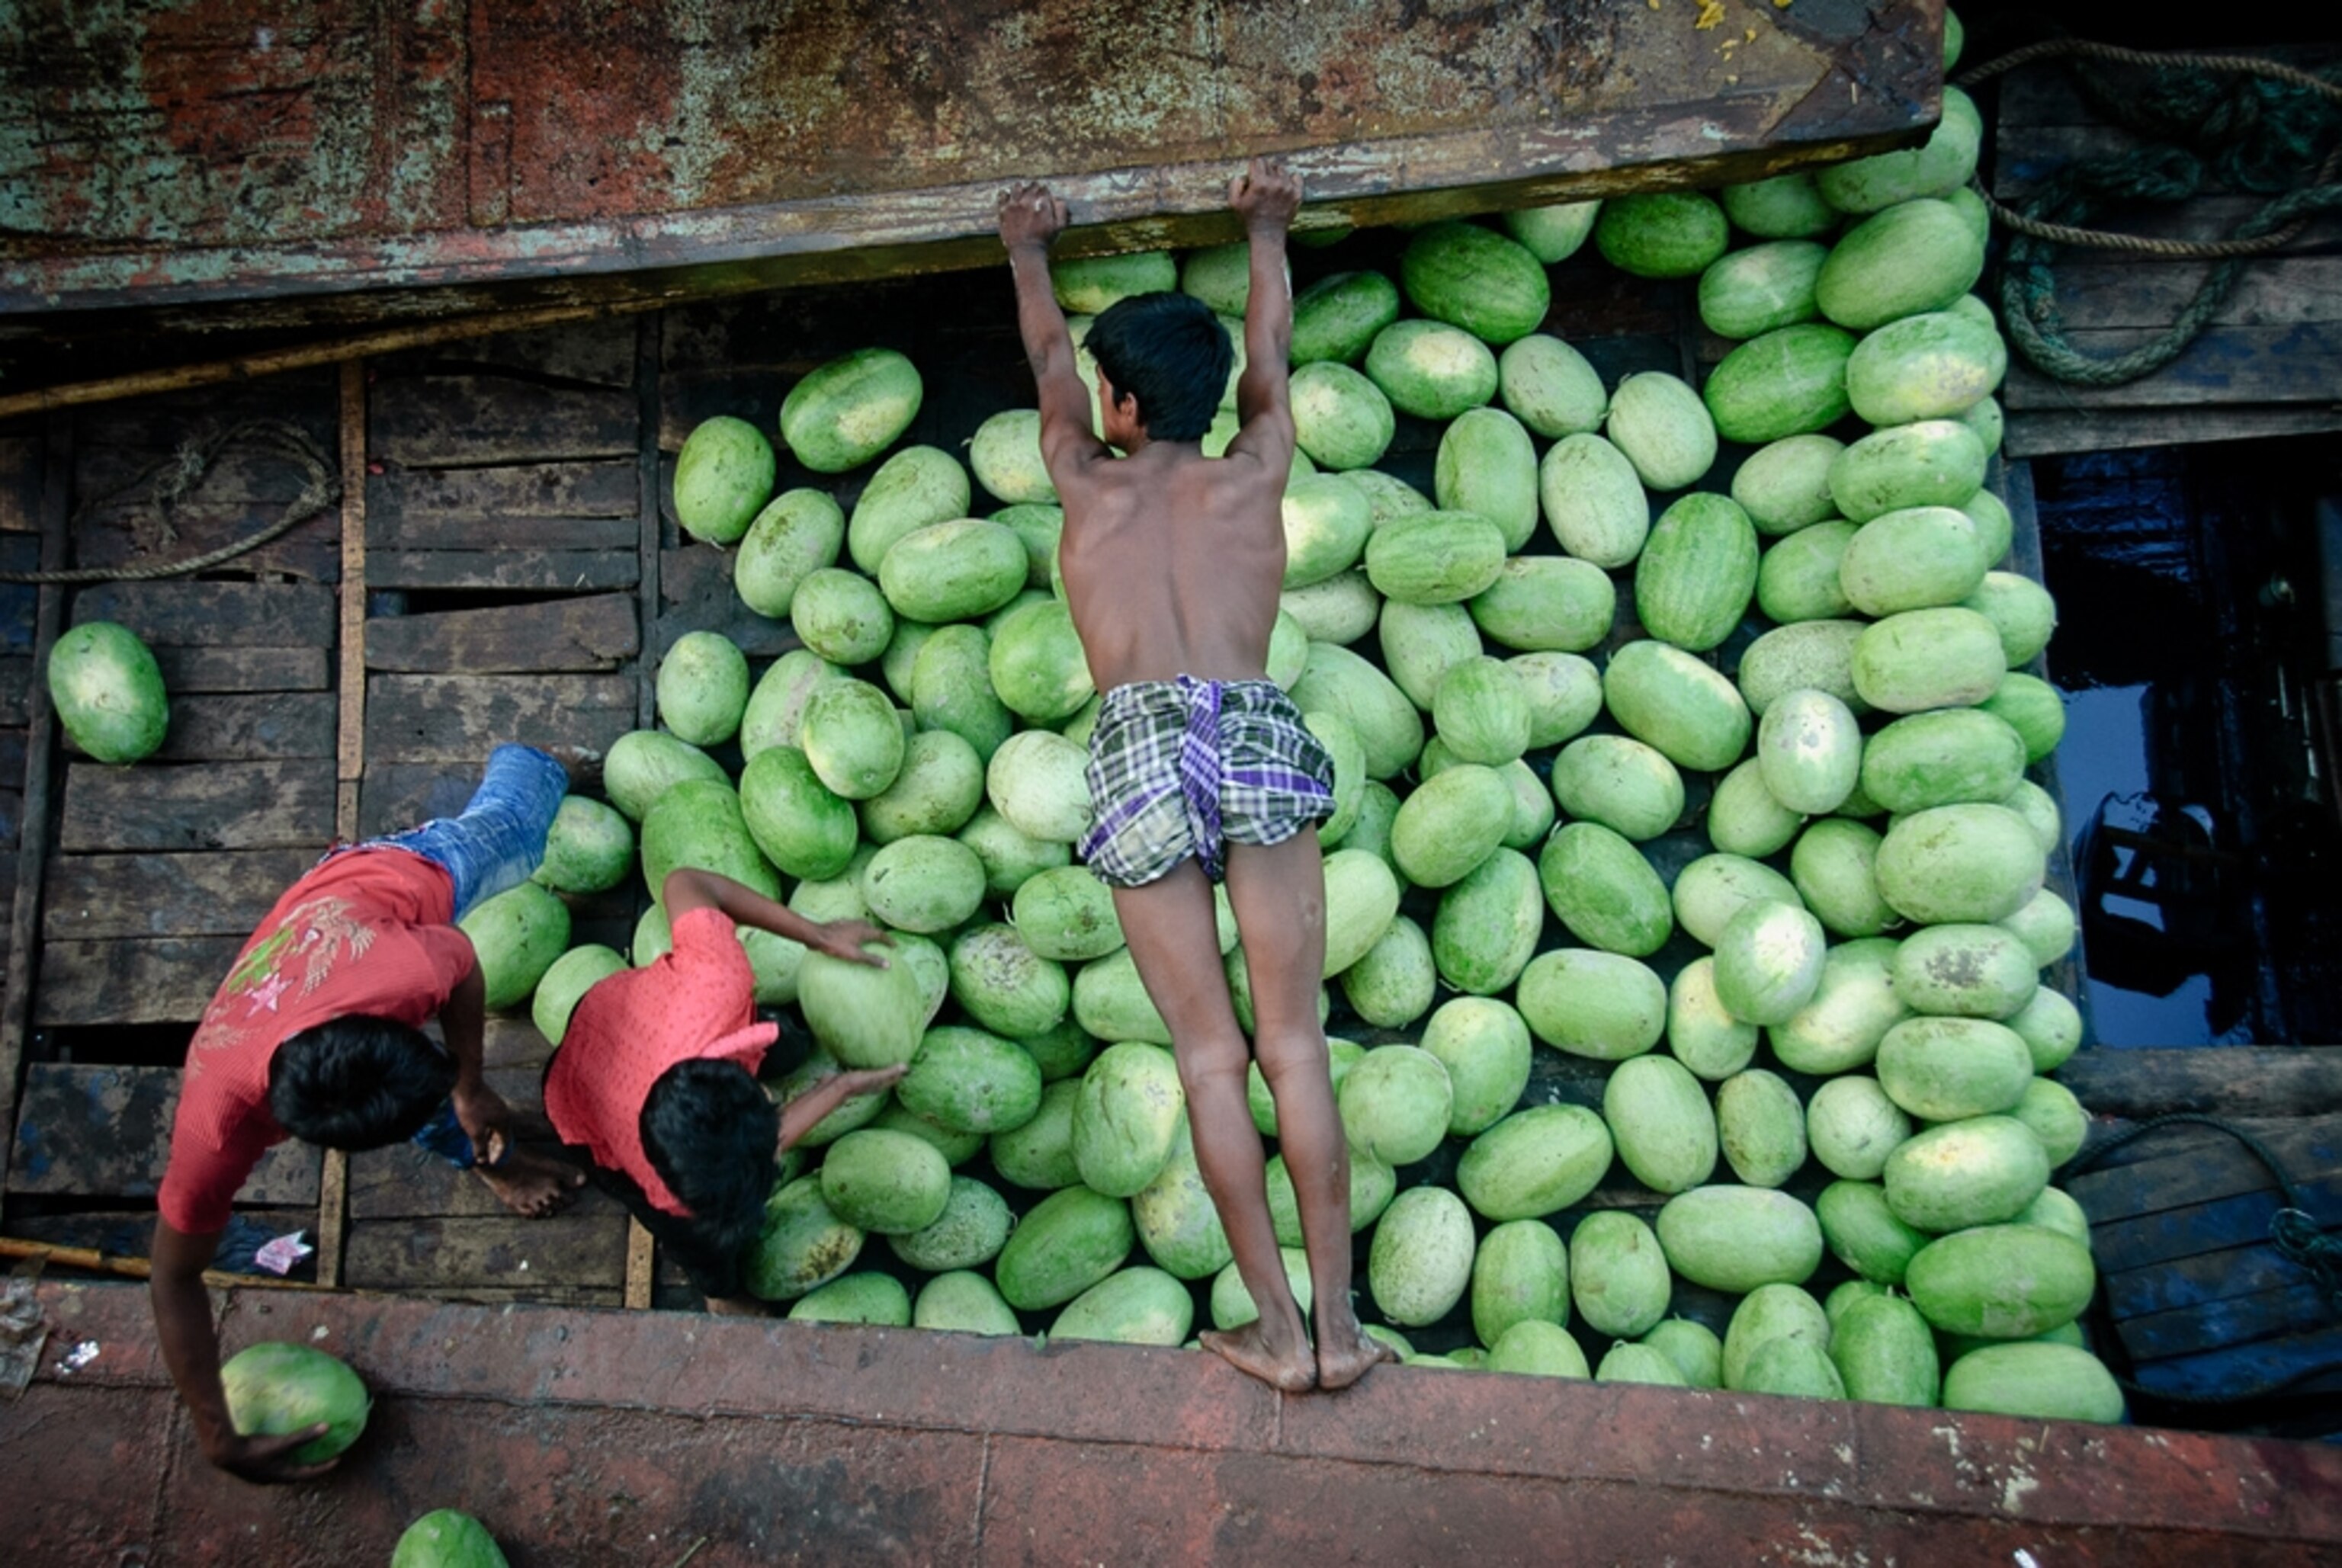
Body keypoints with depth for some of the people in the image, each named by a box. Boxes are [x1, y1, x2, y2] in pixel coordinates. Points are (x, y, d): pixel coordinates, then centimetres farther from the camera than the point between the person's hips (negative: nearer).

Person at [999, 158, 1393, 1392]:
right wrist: (1265, 234, 55)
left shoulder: (1086, 482, 20)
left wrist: (1029, 255, 57)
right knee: (1294, 1043, 2)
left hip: (1141, 750, 0)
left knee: (1209, 1055, 1)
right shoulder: (1254, 476, 20)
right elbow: (1269, 357, 38)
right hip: (1257, 736, 1)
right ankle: (1337, 1324, 3)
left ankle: (1278, 1330, 2)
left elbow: (1048, 364, 38)